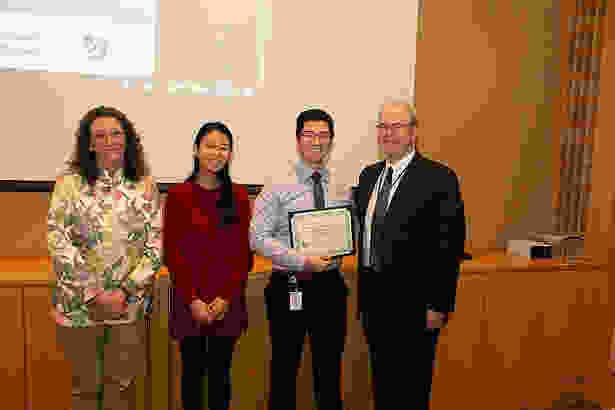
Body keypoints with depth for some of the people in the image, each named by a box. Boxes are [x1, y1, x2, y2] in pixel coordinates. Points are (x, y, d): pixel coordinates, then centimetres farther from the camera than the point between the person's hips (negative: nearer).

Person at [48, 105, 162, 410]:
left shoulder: (145, 185, 1)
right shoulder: (70, 181, -4)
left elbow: (156, 244, -1)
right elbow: (58, 242, -8)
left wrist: (126, 290, -10)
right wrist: (95, 294, -12)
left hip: (130, 304, 2)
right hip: (80, 303, -1)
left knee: (123, 385, 14)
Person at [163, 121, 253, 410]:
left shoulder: (239, 195, 3)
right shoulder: (178, 195, -2)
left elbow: (244, 253, 2)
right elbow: (171, 253, -4)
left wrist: (226, 298, -7)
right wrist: (193, 300, -10)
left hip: (228, 302, 2)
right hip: (189, 301, -1)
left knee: (220, 373, 12)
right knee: (193, 371, 11)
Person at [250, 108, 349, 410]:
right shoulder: (278, 187, -5)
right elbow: (258, 238, -12)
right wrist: (303, 261, -19)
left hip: (330, 286, 3)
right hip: (289, 286, -3)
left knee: (329, 370, 16)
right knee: (284, 369, 11)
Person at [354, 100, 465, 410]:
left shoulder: (439, 178, -12)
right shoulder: (368, 175, 8)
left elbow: (450, 245, -13)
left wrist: (439, 306, -14)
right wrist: (363, 292, 12)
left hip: (412, 303, -6)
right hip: (373, 299, 6)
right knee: (381, 384, 21)